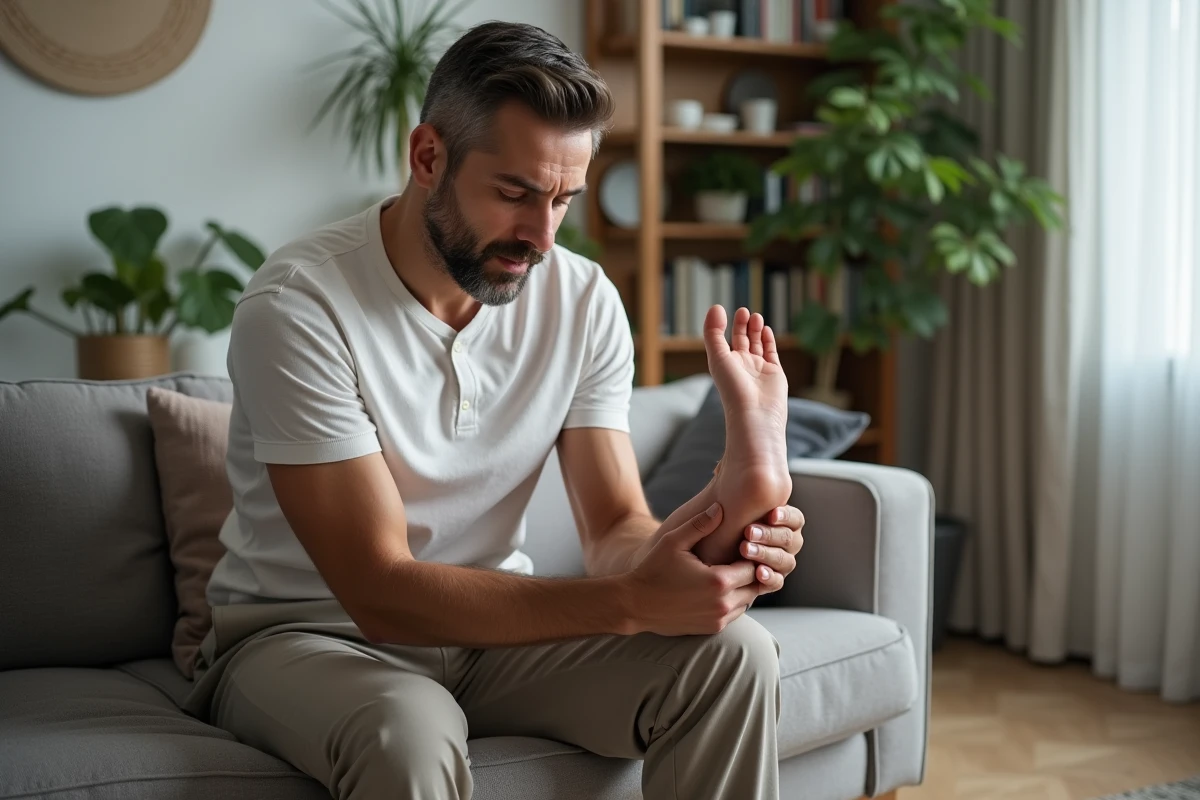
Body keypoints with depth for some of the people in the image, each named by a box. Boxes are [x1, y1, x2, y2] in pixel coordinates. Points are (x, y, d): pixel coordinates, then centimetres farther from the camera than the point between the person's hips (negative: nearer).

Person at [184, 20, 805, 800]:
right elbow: (381, 594, -25)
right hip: (307, 632, -3)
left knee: (732, 655, -20)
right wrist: (631, 602, -34)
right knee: (411, 733, -36)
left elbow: (617, 530, -9)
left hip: (490, 618, 4)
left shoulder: (584, 301, -6)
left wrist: (719, 519, -32)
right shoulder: (298, 306, -22)